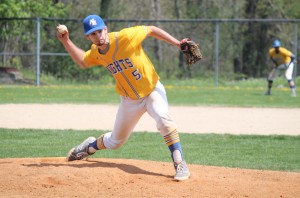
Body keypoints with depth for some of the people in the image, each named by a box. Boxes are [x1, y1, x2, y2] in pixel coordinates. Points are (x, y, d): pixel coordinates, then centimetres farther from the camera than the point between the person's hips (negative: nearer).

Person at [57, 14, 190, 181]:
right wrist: (66, 42, 1)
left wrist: (178, 44, -22)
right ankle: (91, 146, 51)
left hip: (152, 90, -5)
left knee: (162, 118, -36)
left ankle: (180, 164, -32)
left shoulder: (126, 36, -25)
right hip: (129, 100, 5)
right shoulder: (96, 52, -7)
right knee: (115, 142, 17)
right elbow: (82, 62, 13)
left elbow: (152, 30, -15)